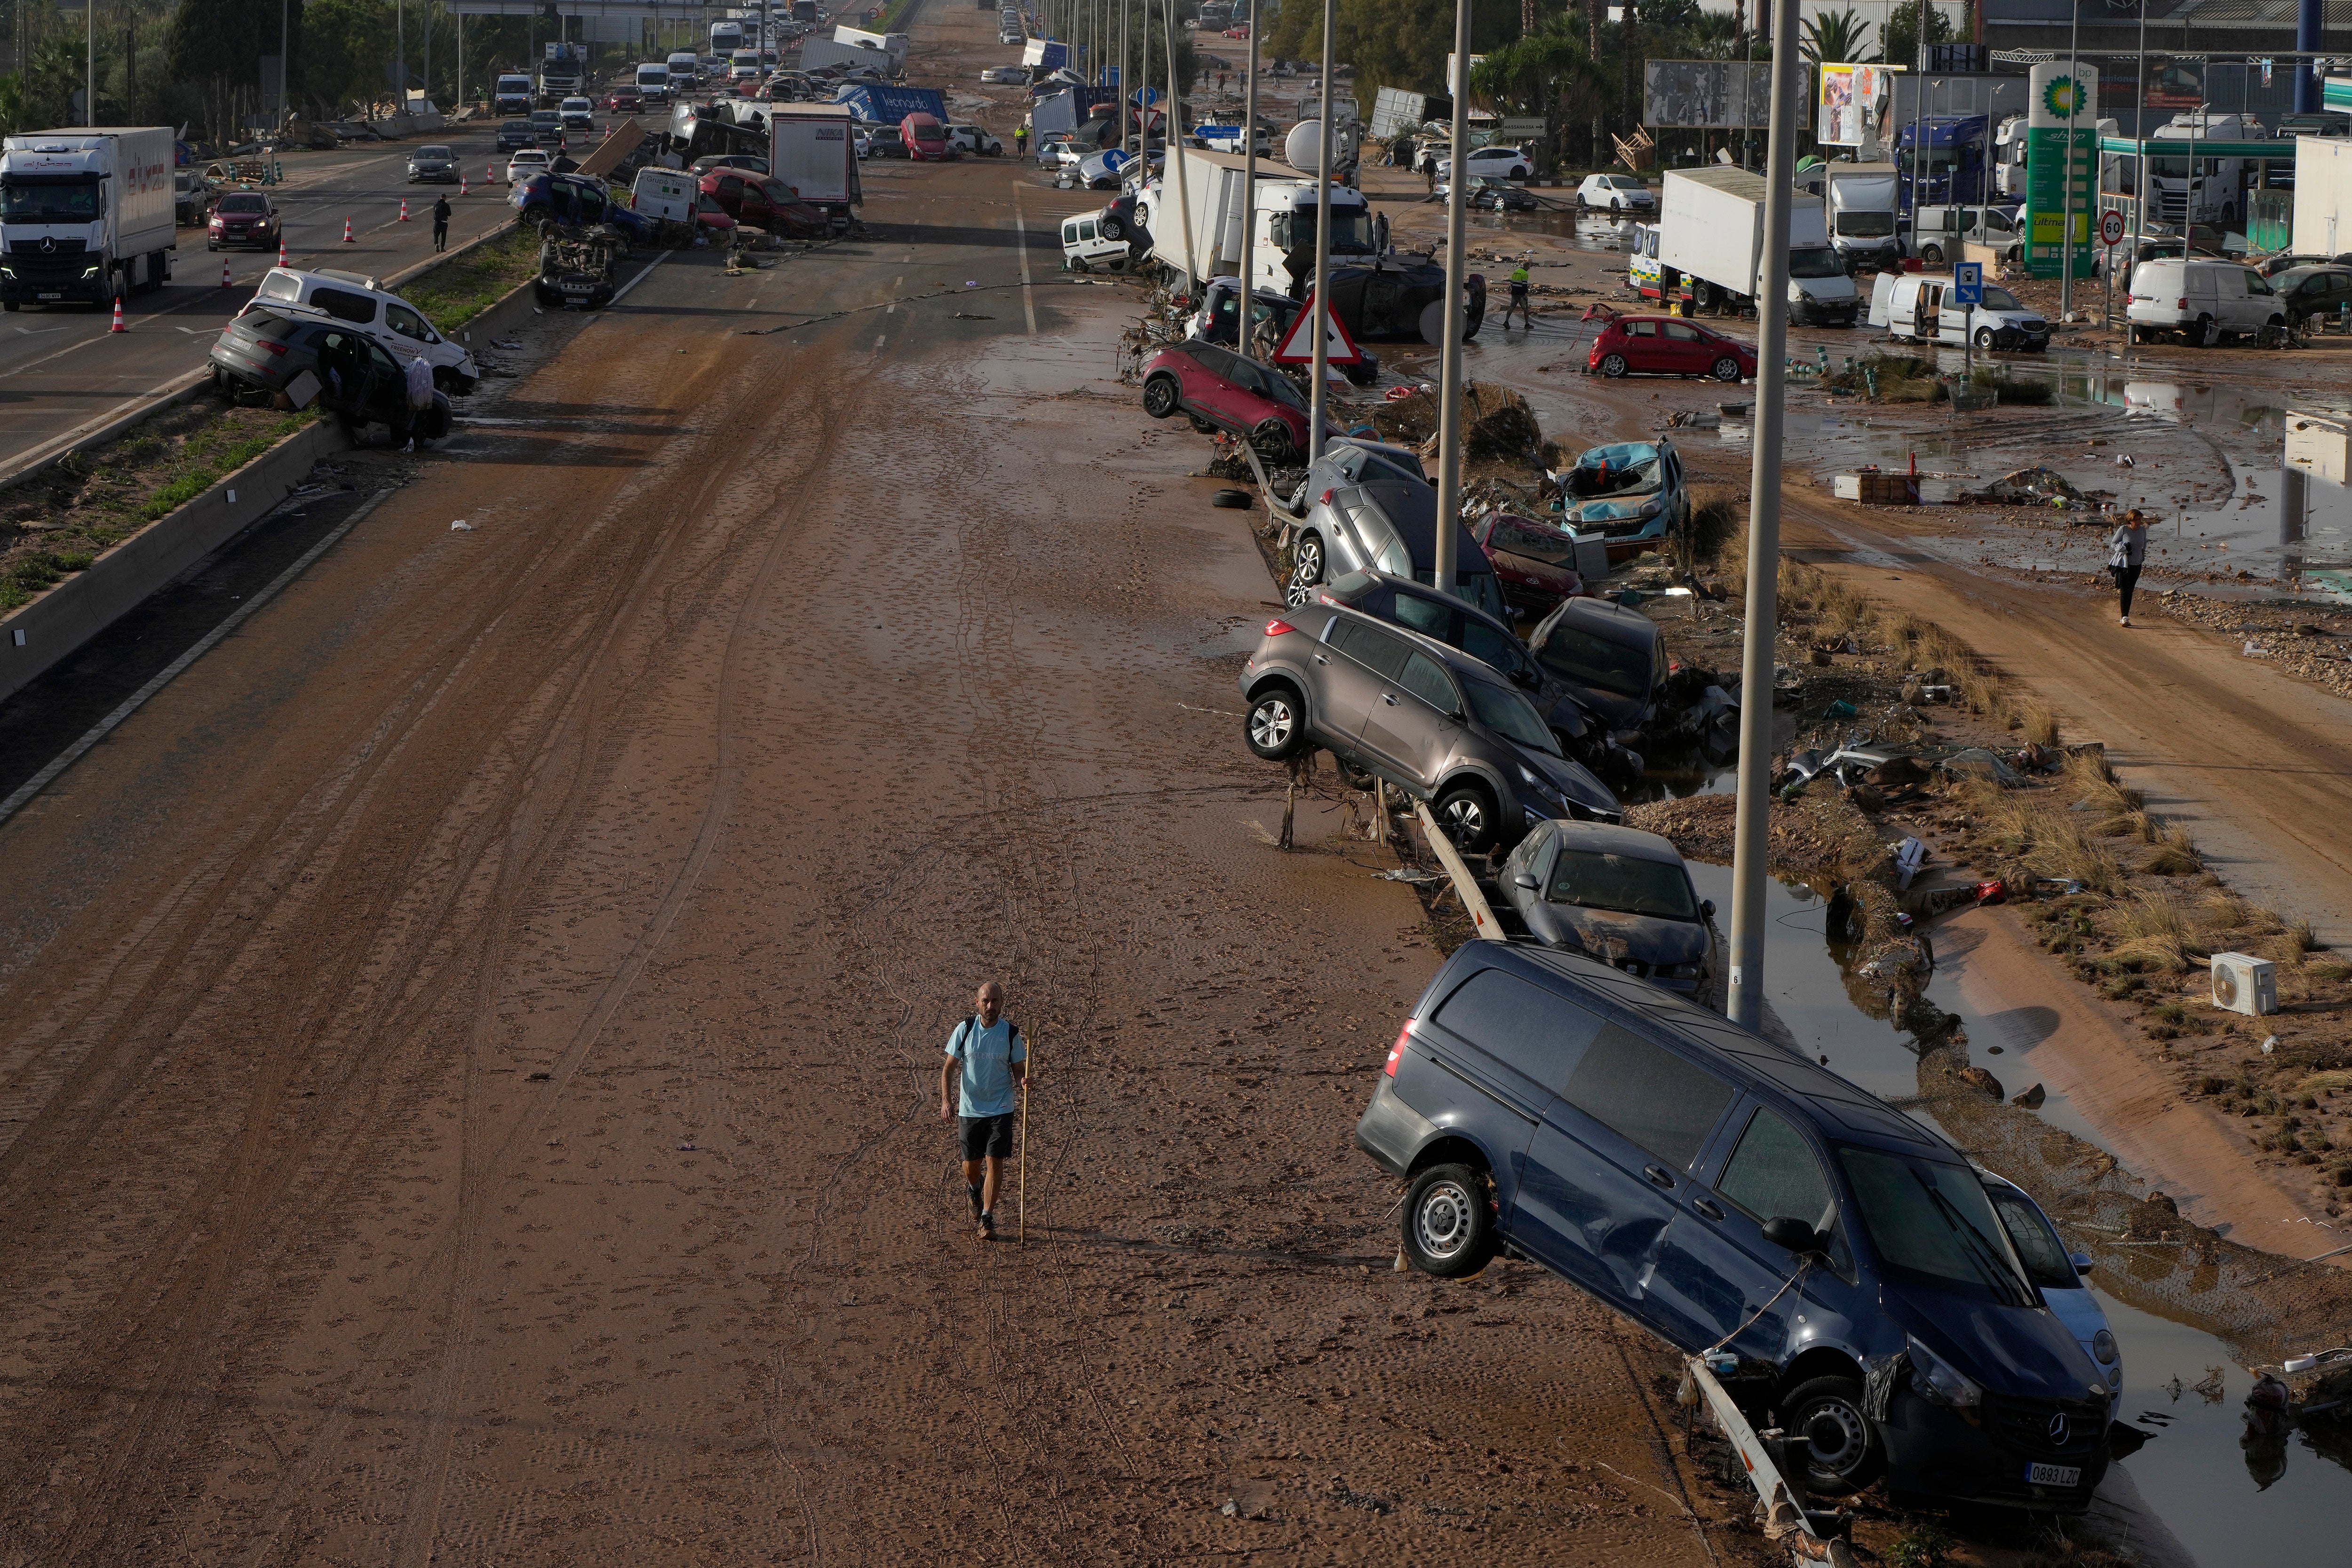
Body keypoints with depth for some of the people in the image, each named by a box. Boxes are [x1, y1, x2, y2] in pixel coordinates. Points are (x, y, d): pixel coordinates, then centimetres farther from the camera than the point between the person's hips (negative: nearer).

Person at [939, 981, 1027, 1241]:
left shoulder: (1011, 1033, -5)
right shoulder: (965, 1030, -4)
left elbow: (1019, 1070, 3)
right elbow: (948, 1068, 1)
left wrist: (1023, 1080, -21)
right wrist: (945, 1099, -11)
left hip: (1001, 1109, -1)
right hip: (970, 1109, 1)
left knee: (995, 1162, -9)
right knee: (972, 1165, 11)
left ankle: (987, 1219, 0)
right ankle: (973, 1191, 46)